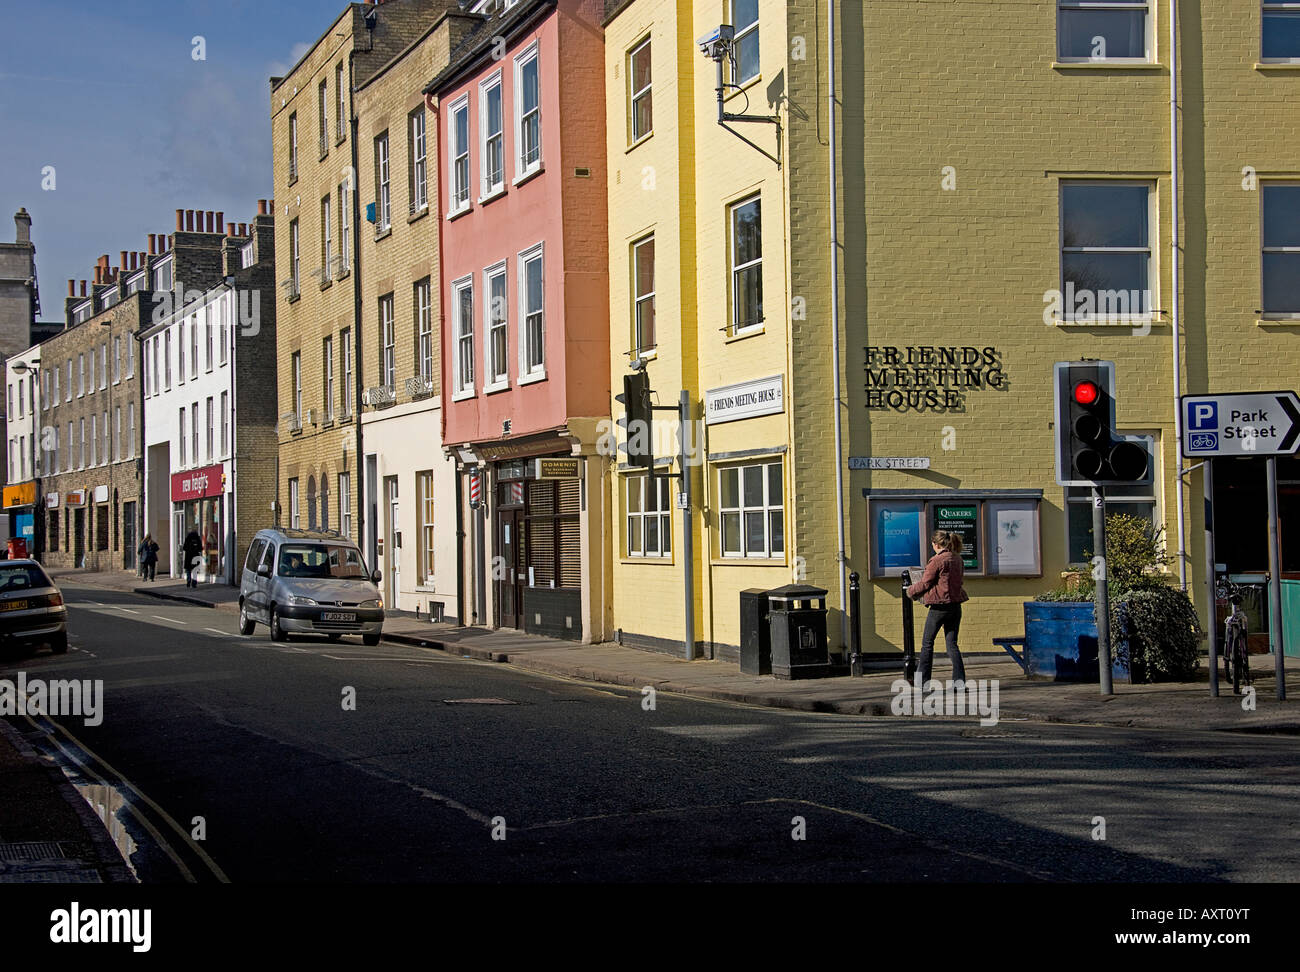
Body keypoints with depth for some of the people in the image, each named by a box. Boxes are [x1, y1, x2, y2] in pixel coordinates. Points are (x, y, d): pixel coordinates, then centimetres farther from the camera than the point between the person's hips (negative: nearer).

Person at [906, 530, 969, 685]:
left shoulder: (936, 560, -15)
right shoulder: (957, 558, 7)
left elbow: (925, 584, -11)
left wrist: (911, 591, 9)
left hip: (939, 607, -6)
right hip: (955, 606, 7)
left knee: (927, 643, 7)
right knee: (952, 643, 9)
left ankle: (923, 679, 11)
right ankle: (959, 680, -1)